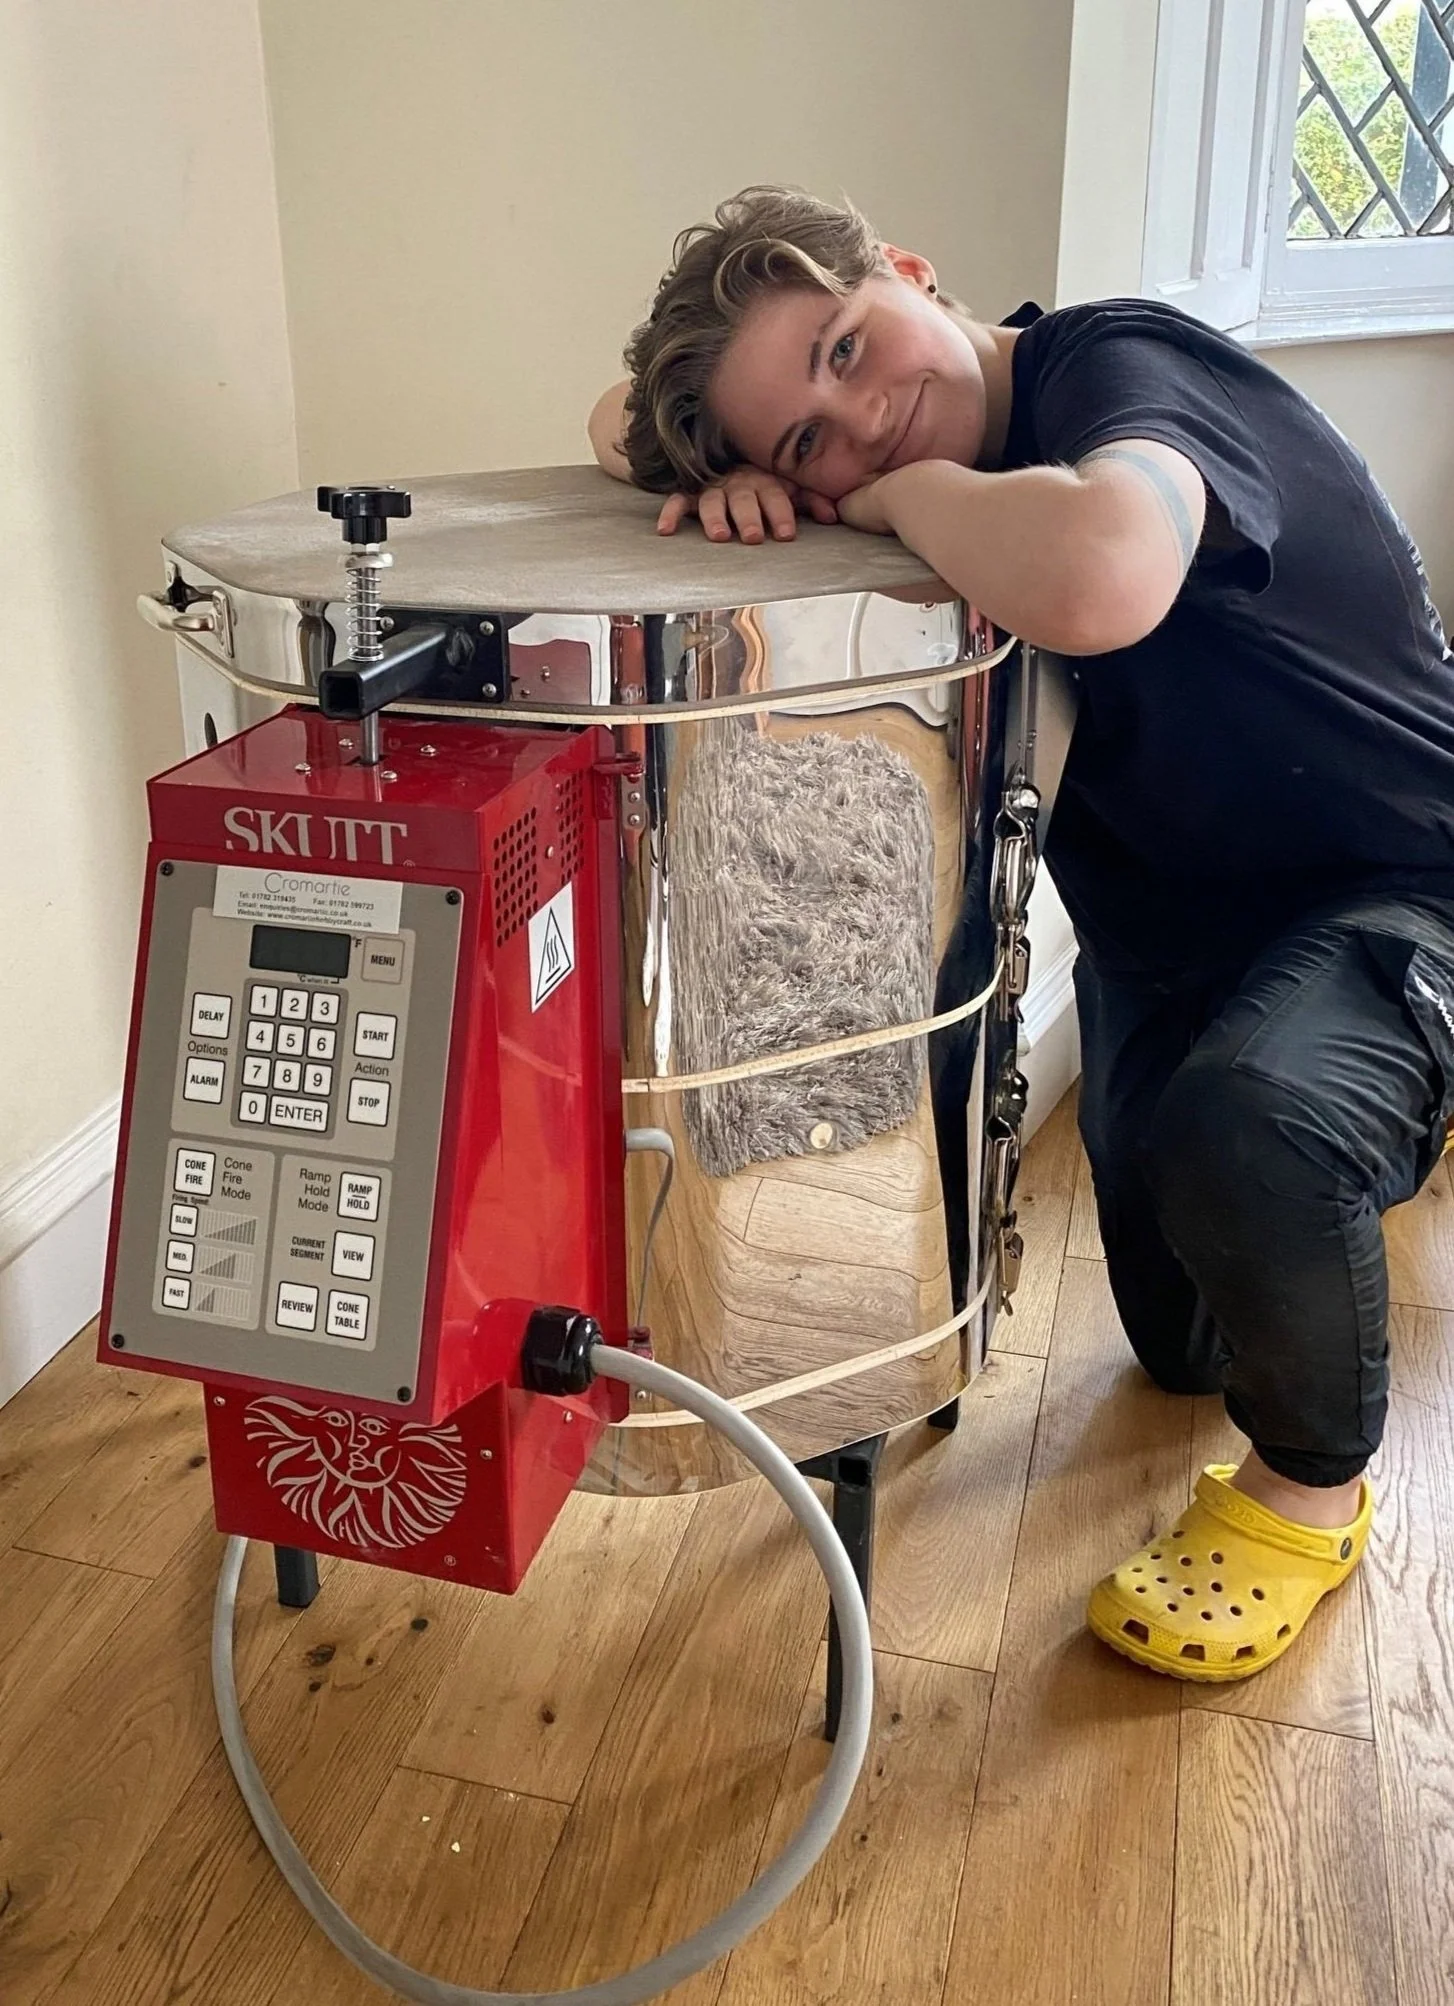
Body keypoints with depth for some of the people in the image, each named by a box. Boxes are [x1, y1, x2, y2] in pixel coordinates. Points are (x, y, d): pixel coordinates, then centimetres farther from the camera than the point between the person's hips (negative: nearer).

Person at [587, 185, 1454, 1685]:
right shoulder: (928, 445, -6)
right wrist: (728, 478, -20)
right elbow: (623, 416, 3)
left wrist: (907, 493, -31)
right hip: (1162, 914, 7)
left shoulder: (1115, 367, -27)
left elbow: (1096, 576, -52)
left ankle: (1315, 1481, -8)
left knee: (1244, 1131, -38)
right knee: (1184, 1345, 13)